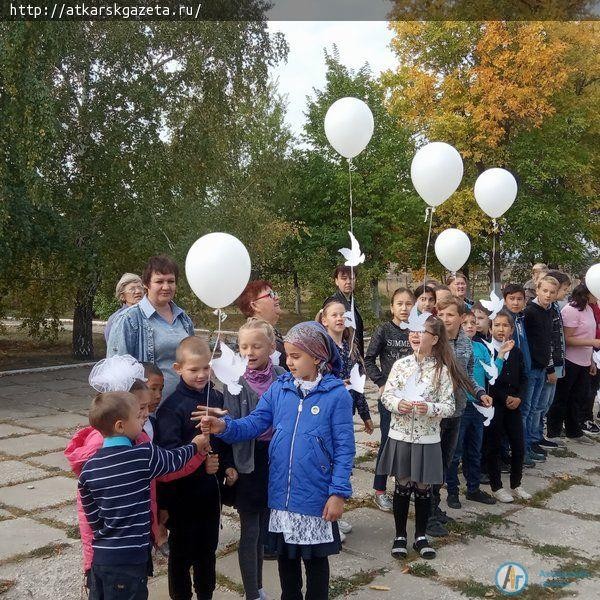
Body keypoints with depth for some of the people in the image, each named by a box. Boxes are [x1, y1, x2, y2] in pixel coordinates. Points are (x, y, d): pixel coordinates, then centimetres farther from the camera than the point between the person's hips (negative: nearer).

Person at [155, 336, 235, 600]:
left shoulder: (216, 398, 2)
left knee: (208, 548, 20)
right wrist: (199, 464, -33)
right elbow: (168, 452, -24)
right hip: (183, 492, -6)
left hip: (211, 487, 6)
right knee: (182, 551, 11)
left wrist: (228, 465, 2)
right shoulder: (172, 407, -18)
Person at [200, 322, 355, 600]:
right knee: (285, 554, 20)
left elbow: (344, 449, -10)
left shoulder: (337, 394, -11)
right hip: (281, 493, 4)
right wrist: (224, 426, -20)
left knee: (315, 557, 13)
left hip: (316, 496, -4)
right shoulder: (279, 389, 1)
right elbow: (254, 424, -2)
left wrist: (338, 493, -13)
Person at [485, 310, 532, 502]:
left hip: (513, 406, 5)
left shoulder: (516, 352, 9)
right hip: (494, 406, -5)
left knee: (519, 447, 8)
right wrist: (505, 398, -12)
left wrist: (519, 397, -4)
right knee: (494, 447, 5)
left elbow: (523, 379, 13)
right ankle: (496, 487, 18)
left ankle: (516, 485, 25)